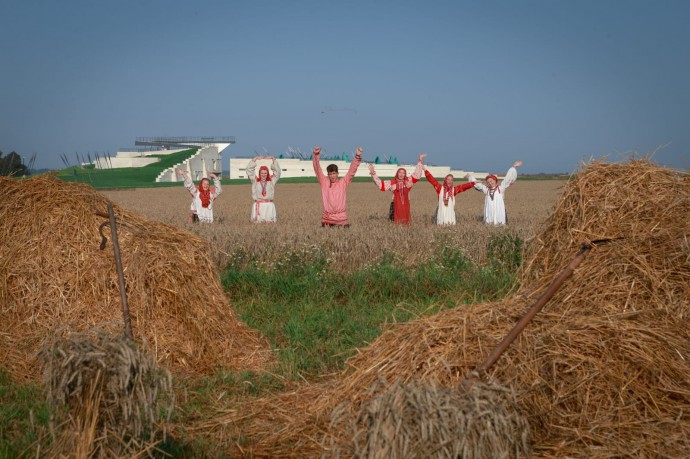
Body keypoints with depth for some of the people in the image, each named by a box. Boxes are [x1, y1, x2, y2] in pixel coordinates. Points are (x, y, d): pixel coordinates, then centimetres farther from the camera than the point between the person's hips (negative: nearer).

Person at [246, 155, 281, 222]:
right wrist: (255, 159, -6)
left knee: (270, 222, -1)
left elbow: (277, 171, 0)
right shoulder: (255, 181, 5)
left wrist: (273, 159, -7)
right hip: (258, 205, 0)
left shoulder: (271, 181, 5)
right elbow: (249, 170, 0)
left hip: (269, 205, 0)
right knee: (257, 222, -3)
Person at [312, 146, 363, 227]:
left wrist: (358, 156, -12)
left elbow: (352, 170, -1)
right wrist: (316, 155, -14)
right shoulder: (324, 182, 5)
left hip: (341, 218, -1)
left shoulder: (343, 182, 4)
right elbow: (317, 169, -1)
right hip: (327, 218, 1)